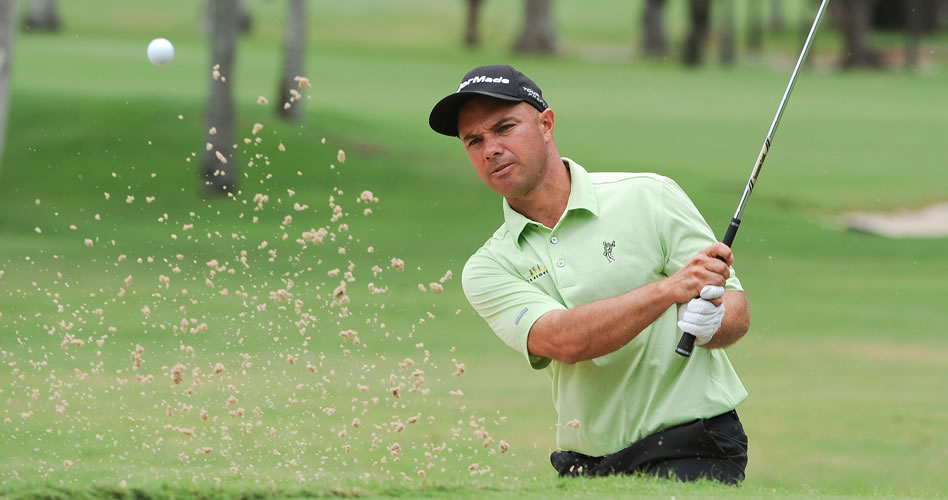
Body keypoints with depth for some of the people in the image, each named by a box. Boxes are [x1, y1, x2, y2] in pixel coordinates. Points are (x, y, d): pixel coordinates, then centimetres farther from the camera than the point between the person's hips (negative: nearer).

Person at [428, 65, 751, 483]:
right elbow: (565, 342, -14)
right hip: (586, 470, 3)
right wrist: (669, 288, -27)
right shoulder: (487, 271, 5)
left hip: (692, 451, -3)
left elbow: (736, 310, -1)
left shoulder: (648, 198, 0)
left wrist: (710, 322, -26)